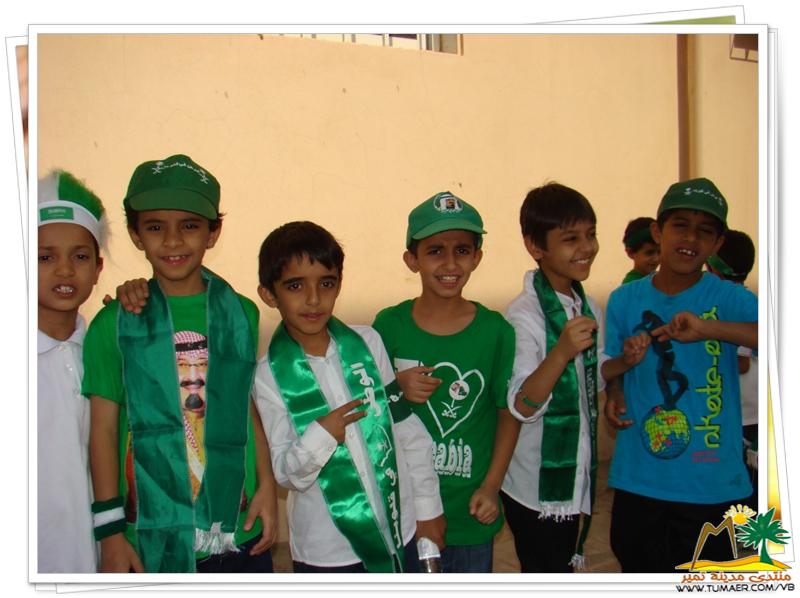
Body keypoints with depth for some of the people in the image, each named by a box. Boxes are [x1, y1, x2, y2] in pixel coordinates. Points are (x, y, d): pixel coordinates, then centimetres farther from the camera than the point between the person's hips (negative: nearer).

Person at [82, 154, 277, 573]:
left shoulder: (241, 314, 2)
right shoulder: (114, 324, -4)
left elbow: (250, 409, 8)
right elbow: (104, 429, -2)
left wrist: (267, 485, 4)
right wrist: (110, 531, -2)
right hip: (152, 542, -1)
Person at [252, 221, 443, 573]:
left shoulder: (367, 342, -6)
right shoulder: (269, 375, -12)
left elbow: (408, 429, 1)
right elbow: (286, 474, -8)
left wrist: (428, 506, 6)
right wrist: (320, 437, -26)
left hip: (400, 532, 2)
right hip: (325, 553, -2)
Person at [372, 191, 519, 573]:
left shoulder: (495, 330, -10)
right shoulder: (389, 325, -8)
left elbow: (509, 412, -2)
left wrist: (491, 486, -6)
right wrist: (395, 391, -18)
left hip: (470, 511, 0)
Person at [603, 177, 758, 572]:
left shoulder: (731, 299, -7)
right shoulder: (624, 300, 0)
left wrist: (710, 328, -34)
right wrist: (610, 398, -11)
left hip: (713, 486, -1)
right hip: (638, 483, 2)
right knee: (640, 569, 17)